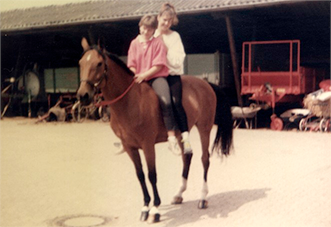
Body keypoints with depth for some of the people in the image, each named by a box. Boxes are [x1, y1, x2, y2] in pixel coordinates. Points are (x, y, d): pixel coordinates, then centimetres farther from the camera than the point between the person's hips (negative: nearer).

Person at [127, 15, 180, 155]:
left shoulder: (158, 42, 1)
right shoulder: (134, 43, 10)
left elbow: (159, 65, -7)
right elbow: (131, 65, 8)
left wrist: (144, 75, -18)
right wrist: (136, 76, -11)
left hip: (156, 77, -4)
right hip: (138, 79, 4)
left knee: (165, 101, -30)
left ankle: (172, 138, -27)